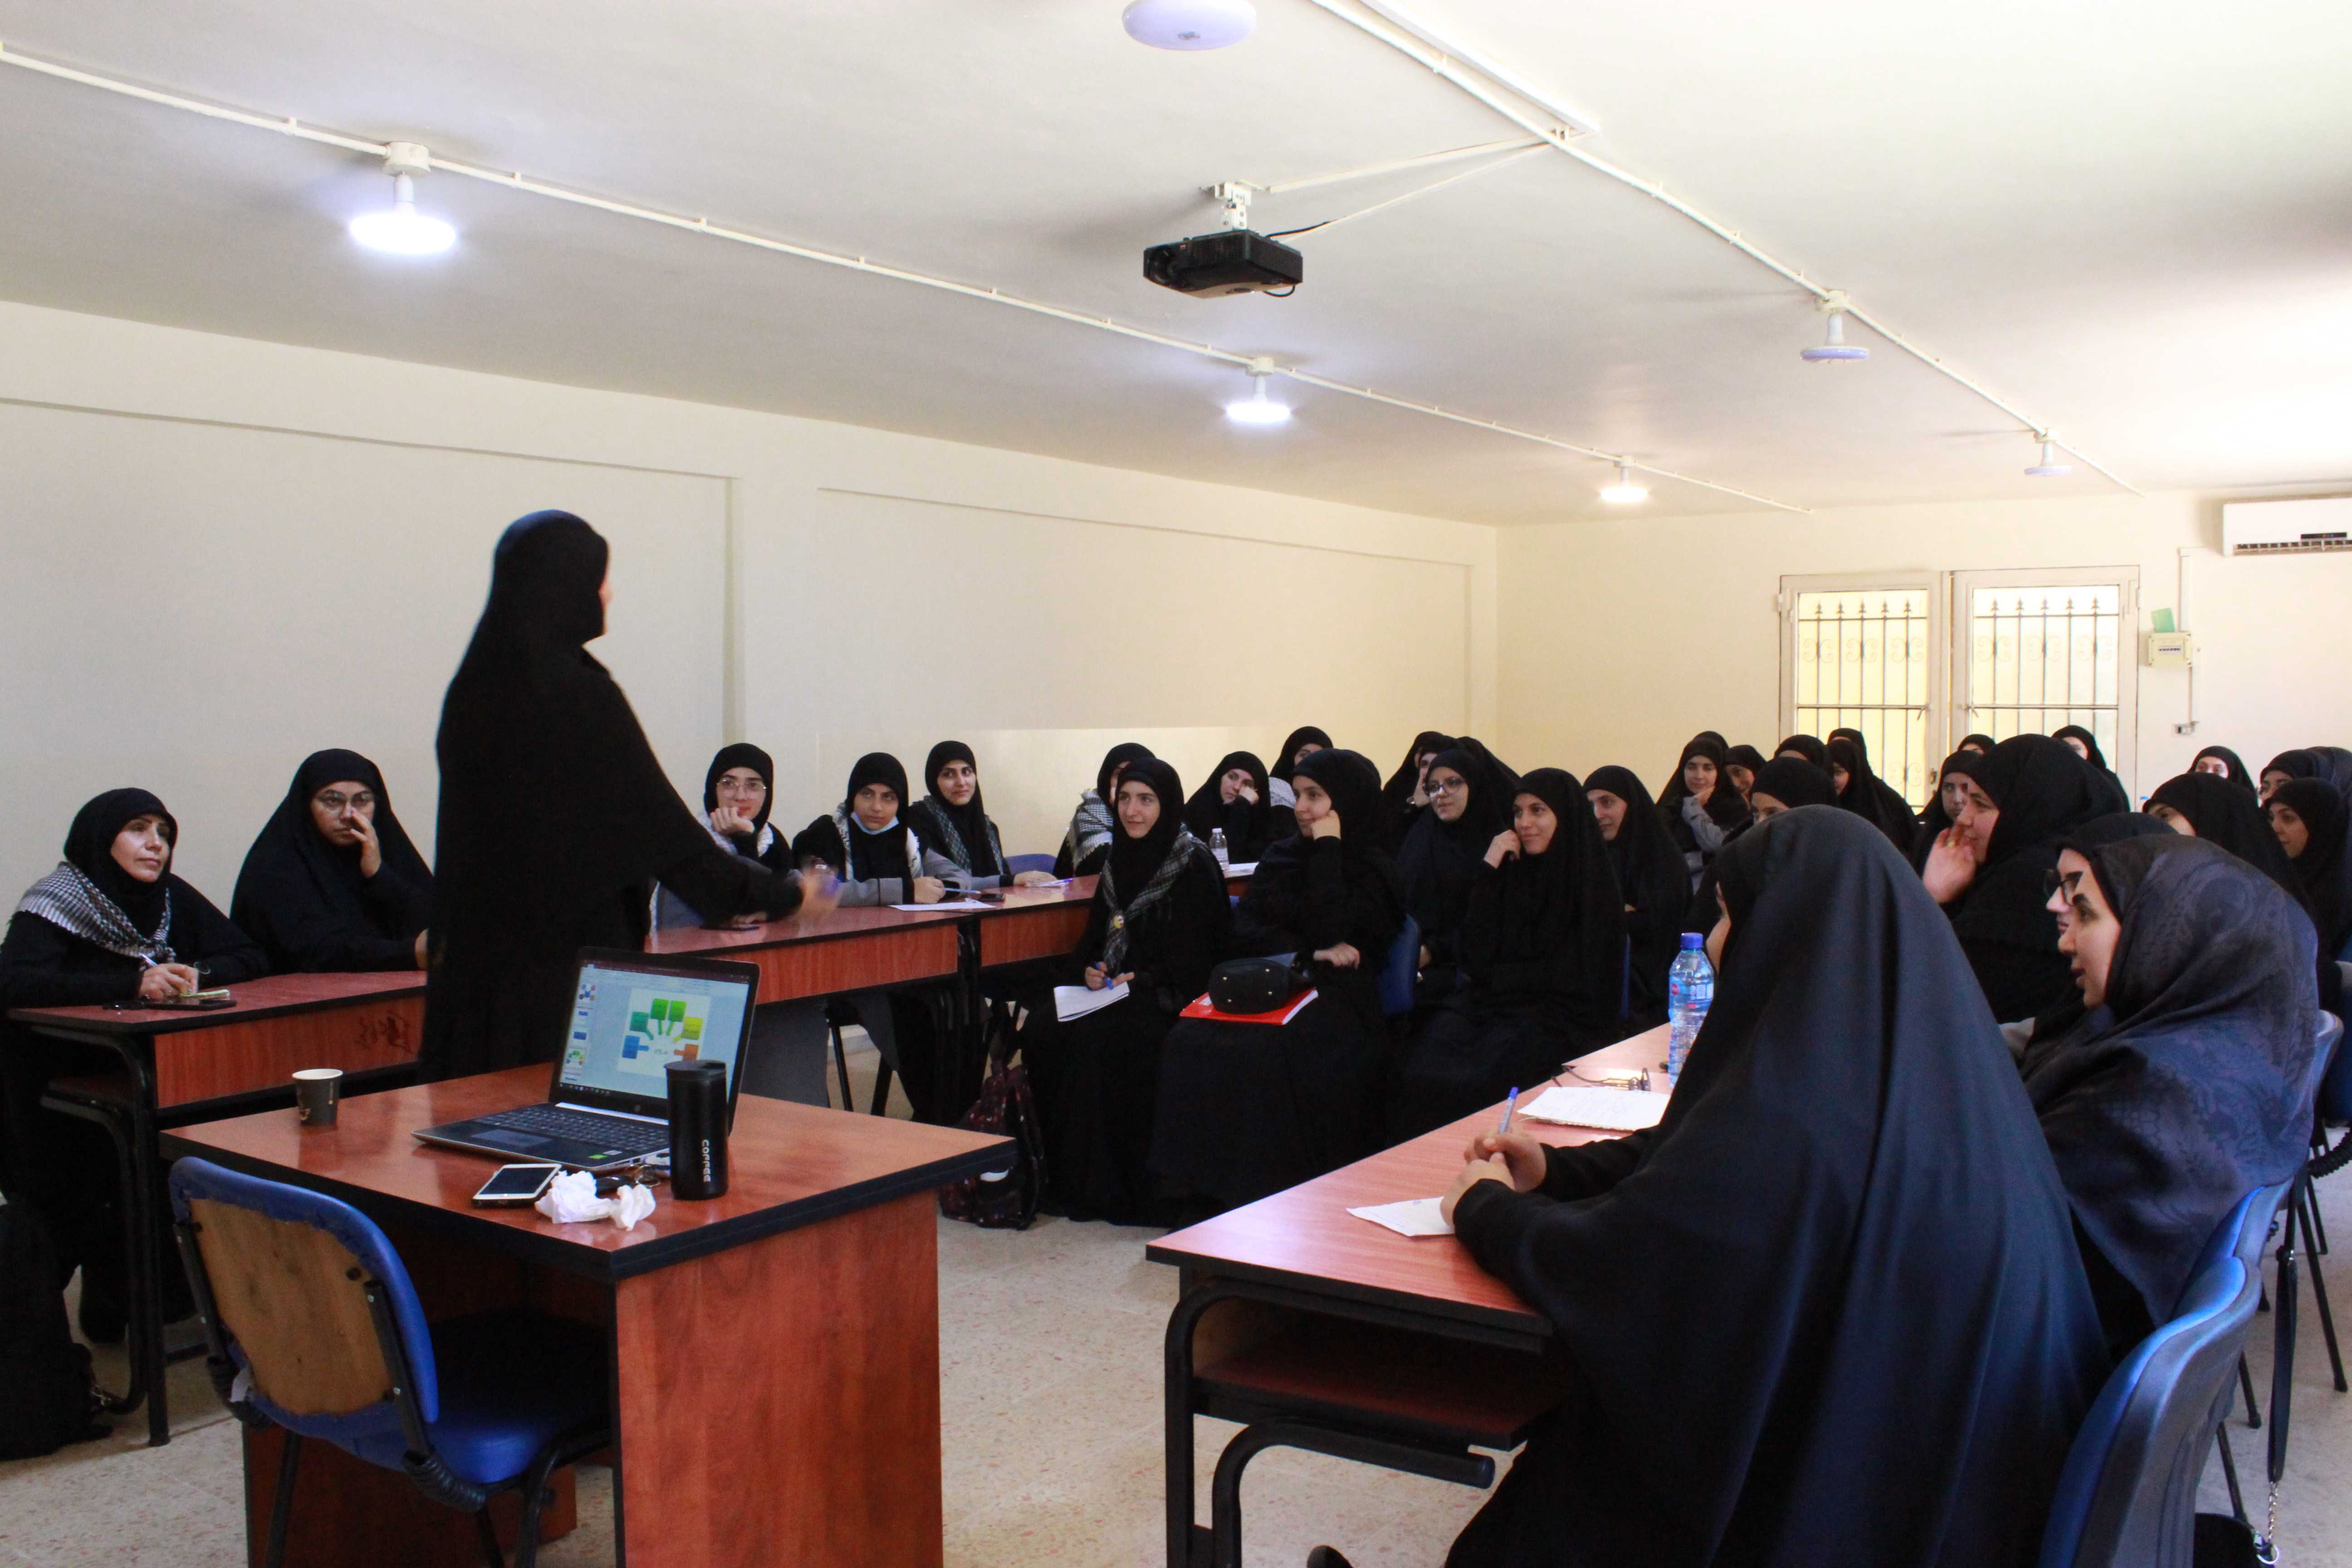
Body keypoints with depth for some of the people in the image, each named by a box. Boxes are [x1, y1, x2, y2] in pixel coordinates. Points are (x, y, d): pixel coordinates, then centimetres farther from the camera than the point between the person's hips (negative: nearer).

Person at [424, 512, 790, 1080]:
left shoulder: (473, 689, 6)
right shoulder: (584, 698, -16)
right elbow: (667, 831, -14)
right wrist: (787, 895, -3)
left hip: (476, 967, 8)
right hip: (573, 964, -7)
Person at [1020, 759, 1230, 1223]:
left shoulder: (1193, 864, -9)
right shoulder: (1120, 858, 12)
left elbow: (1194, 956, -13)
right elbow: (1097, 934, 16)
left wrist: (1142, 979, -21)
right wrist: (1090, 969, -4)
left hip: (1170, 996, -7)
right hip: (1114, 988, 7)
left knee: (1097, 1038, -31)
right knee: (1041, 1027, -18)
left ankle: (1109, 1183, -18)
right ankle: (1059, 1167, -9)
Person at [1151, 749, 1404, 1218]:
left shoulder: (1373, 867, 2)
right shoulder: (1282, 856, 17)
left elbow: (1331, 932, -14)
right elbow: (1244, 929, 6)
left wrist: (1327, 849, -8)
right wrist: (1307, 952, -9)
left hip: (1335, 1002, -5)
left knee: (1259, 1052, -34)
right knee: (1191, 1041, -25)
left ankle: (1269, 1193, -22)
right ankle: (1202, 1195, -21)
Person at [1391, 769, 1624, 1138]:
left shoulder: (1595, 888, 0)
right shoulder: (1511, 873, 12)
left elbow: (1573, 976, -6)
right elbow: (1476, 956, 2)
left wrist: (1497, 976, -1)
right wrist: (1488, 873, -2)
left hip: (1559, 1019, -4)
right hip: (1489, 1005, 4)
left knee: (1470, 1083, -32)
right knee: (1419, 1073, -26)